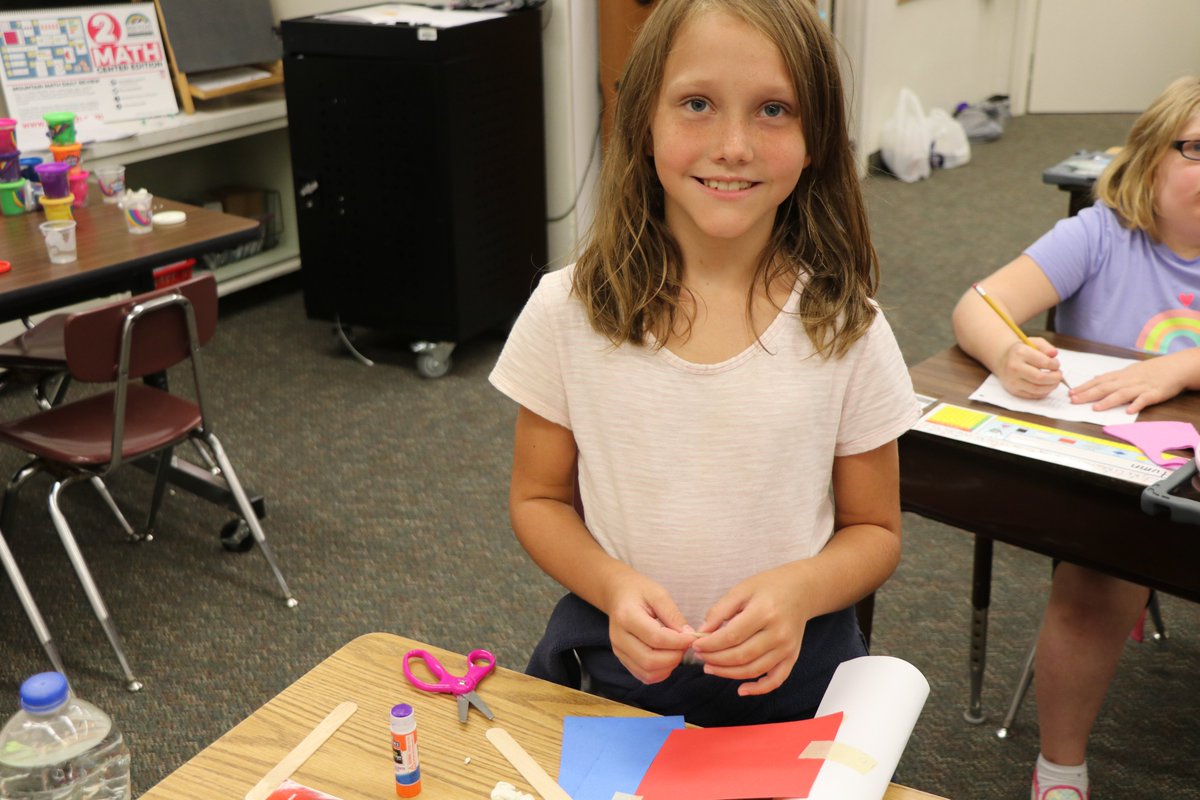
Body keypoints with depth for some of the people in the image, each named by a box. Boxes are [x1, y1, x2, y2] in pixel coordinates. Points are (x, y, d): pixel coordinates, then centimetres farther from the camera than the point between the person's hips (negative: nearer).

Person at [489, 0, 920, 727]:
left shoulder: (845, 328, -12)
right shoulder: (569, 311, -12)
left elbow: (875, 531, -1)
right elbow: (538, 498, 0)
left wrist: (799, 590, -22)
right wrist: (612, 585, -19)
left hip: (790, 675, 0)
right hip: (615, 665, 1)